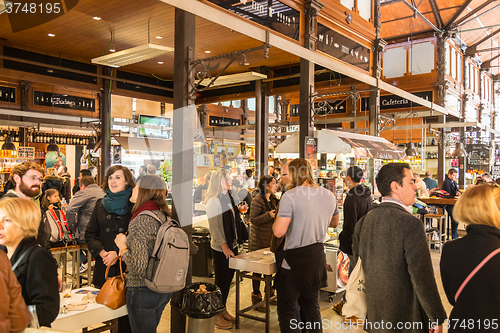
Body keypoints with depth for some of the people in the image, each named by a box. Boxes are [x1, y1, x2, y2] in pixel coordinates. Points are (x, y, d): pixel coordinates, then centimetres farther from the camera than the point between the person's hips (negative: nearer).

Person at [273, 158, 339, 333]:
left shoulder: (290, 196, -18)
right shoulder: (329, 195, 3)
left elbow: (279, 231, -23)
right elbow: (334, 222, 20)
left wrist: (276, 221, -3)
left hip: (295, 259, -6)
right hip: (318, 257, 7)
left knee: (287, 310, 7)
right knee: (312, 307, 20)